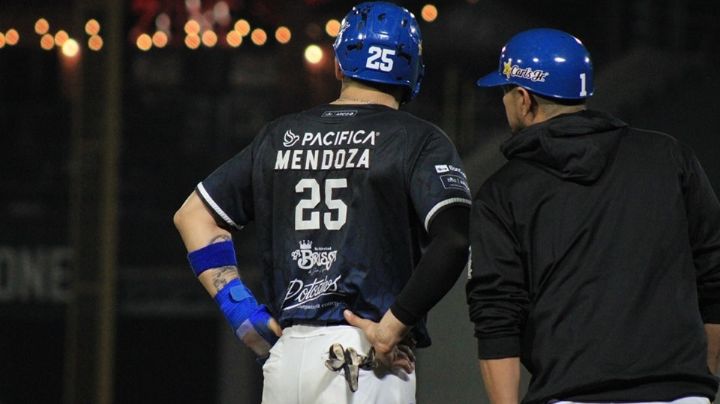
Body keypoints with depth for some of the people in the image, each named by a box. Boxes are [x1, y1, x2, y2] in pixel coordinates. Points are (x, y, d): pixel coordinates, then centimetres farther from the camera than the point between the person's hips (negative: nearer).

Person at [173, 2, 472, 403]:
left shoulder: (280, 137, 15)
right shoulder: (418, 140, -1)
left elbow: (194, 215, 20)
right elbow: (454, 241, -16)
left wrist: (245, 314, 14)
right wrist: (393, 326, -11)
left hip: (284, 352, 5)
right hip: (366, 359, -5)